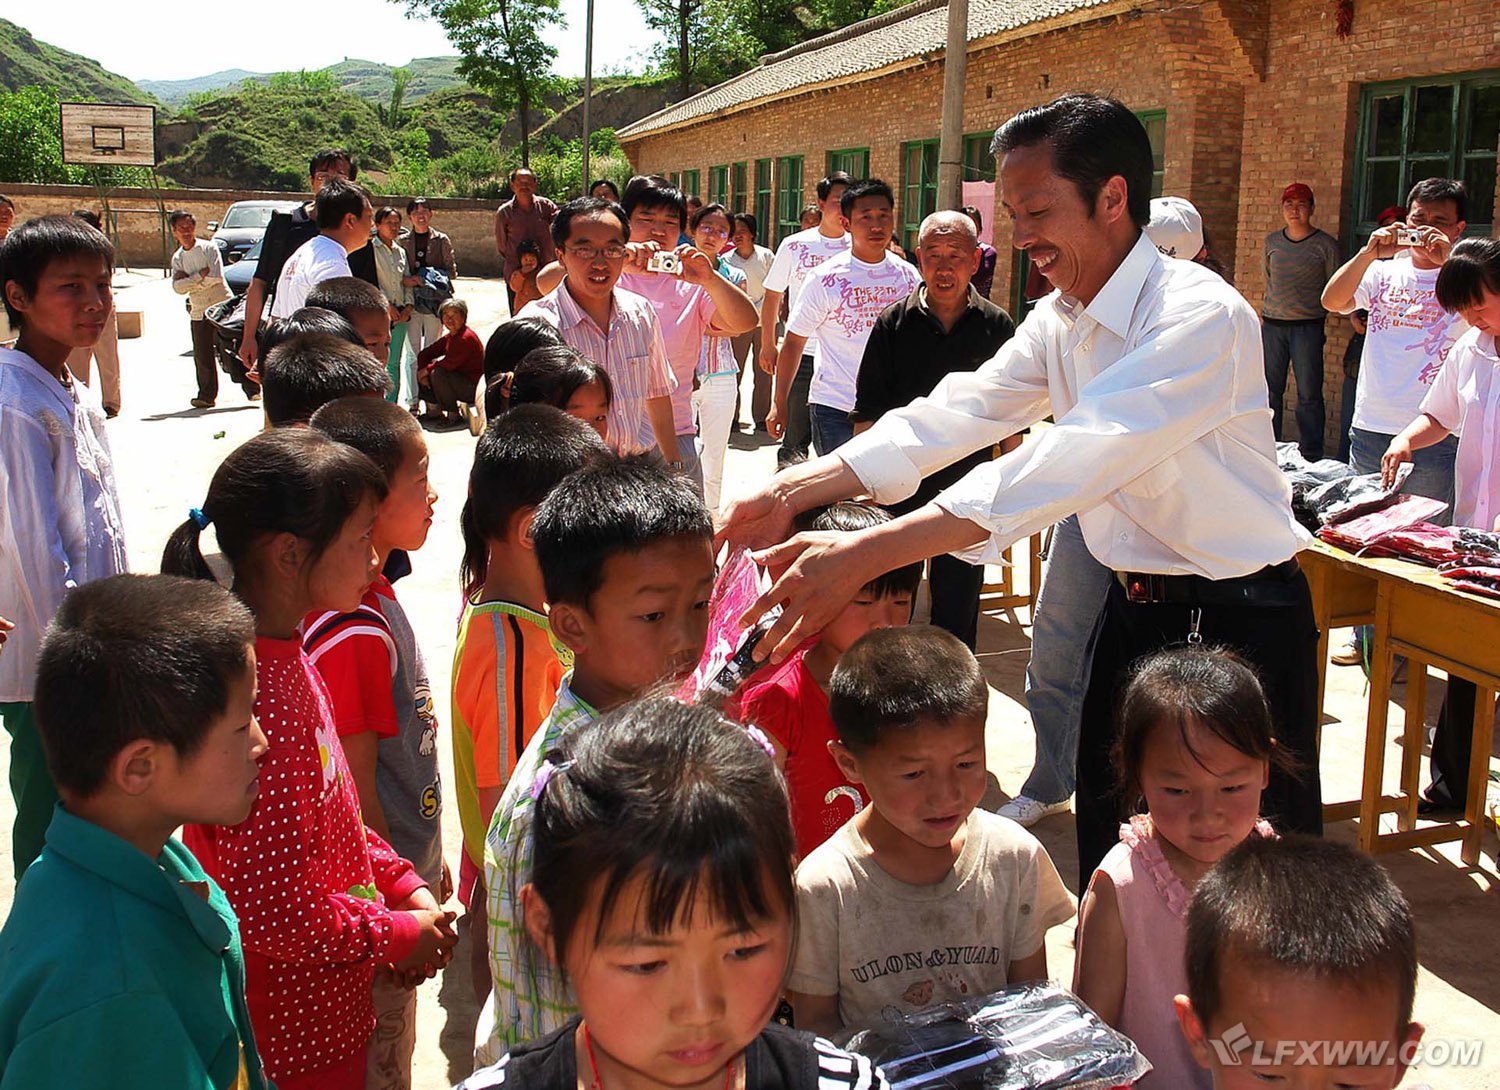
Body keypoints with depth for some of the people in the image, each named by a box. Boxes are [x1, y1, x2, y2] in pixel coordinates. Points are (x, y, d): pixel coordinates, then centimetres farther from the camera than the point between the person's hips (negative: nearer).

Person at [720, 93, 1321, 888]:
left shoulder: (1199, 316, -25)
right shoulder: (1058, 321, 3)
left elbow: (1073, 461, -36)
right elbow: (953, 415, -5)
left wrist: (865, 553, -43)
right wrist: (794, 491, -19)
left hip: (1239, 622, -7)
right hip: (1137, 606, 8)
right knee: (1107, 842, 18)